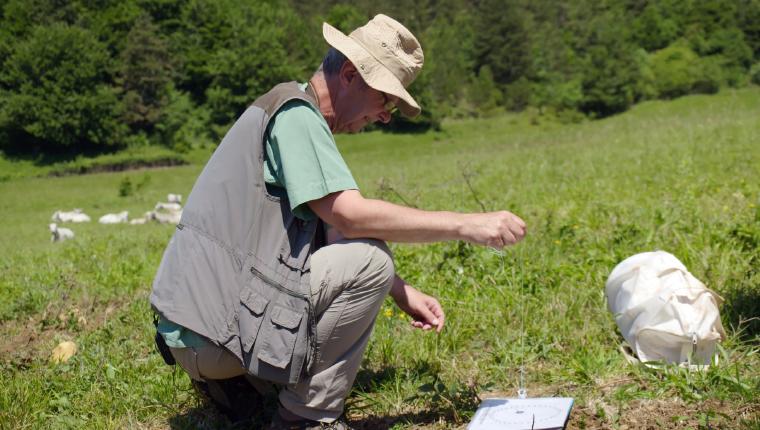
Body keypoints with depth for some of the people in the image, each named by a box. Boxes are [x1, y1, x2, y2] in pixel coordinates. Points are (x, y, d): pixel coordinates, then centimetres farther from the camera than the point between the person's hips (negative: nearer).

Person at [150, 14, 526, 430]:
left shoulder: (303, 119, 18)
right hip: (213, 329, -10)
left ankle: (232, 377, 14)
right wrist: (466, 225, -19)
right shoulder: (293, 111, -12)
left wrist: (402, 294, 9)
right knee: (370, 260, -16)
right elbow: (350, 215, -23)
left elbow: (332, 232, 19)